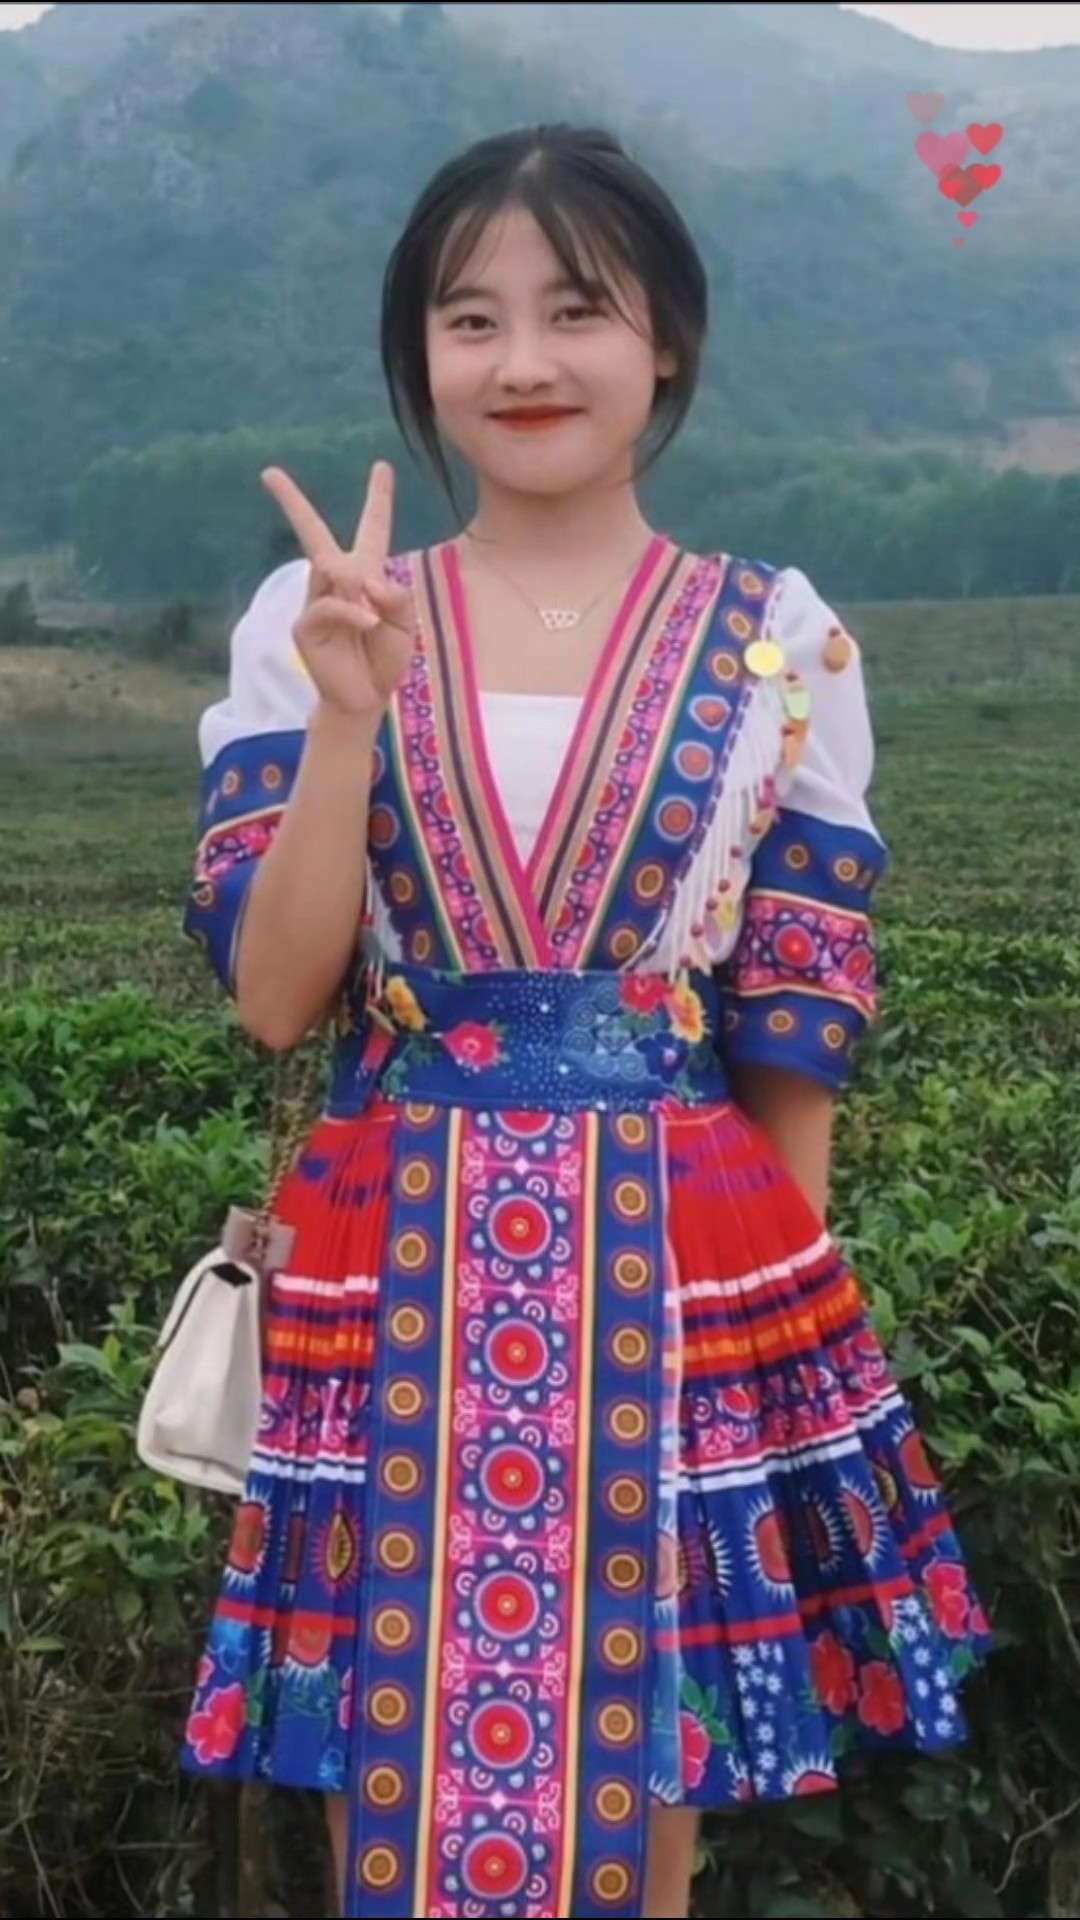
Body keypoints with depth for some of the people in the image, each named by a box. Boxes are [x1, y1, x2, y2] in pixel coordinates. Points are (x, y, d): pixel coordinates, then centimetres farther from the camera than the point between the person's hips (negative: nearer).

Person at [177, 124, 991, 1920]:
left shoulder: (777, 639, -1)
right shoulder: (314, 617, 1)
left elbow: (798, 1028, 2)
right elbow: (274, 996, -6)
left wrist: (782, 1301, 3)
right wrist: (351, 707, -18)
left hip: (680, 1269, 0)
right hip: (398, 1272, 1)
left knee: (644, 1765, 13)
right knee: (395, 1769, 13)